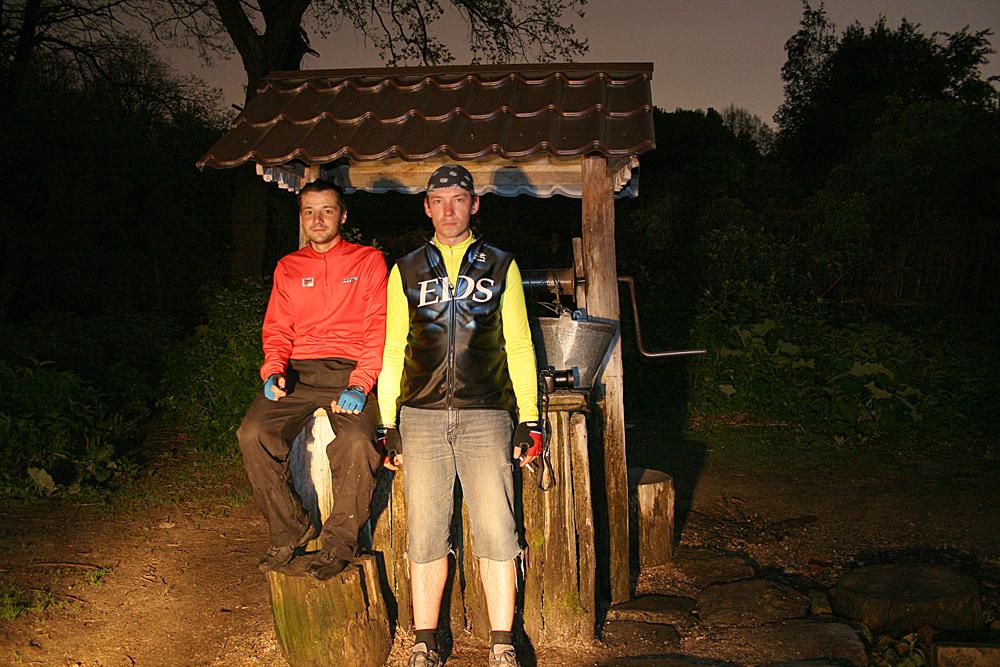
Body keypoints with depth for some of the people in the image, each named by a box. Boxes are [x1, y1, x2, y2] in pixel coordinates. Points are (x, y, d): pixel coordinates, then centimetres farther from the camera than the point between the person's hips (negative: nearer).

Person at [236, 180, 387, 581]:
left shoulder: (368, 261, 9)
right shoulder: (288, 268, 20)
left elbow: (378, 328, 0)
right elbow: (276, 329, 18)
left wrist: (360, 384, -14)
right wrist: (274, 370, -4)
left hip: (349, 370, -3)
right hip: (298, 371, 4)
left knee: (357, 440, -31)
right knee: (253, 433, -22)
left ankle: (339, 543, -11)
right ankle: (289, 533, -5)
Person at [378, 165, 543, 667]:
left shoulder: (500, 267, 11)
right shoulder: (406, 271, 13)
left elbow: (519, 346, 10)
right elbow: (392, 350, 13)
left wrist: (529, 419, 3)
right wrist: (387, 424, 7)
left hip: (484, 416, -1)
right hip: (422, 417, 1)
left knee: (496, 531, -3)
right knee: (425, 534, 4)